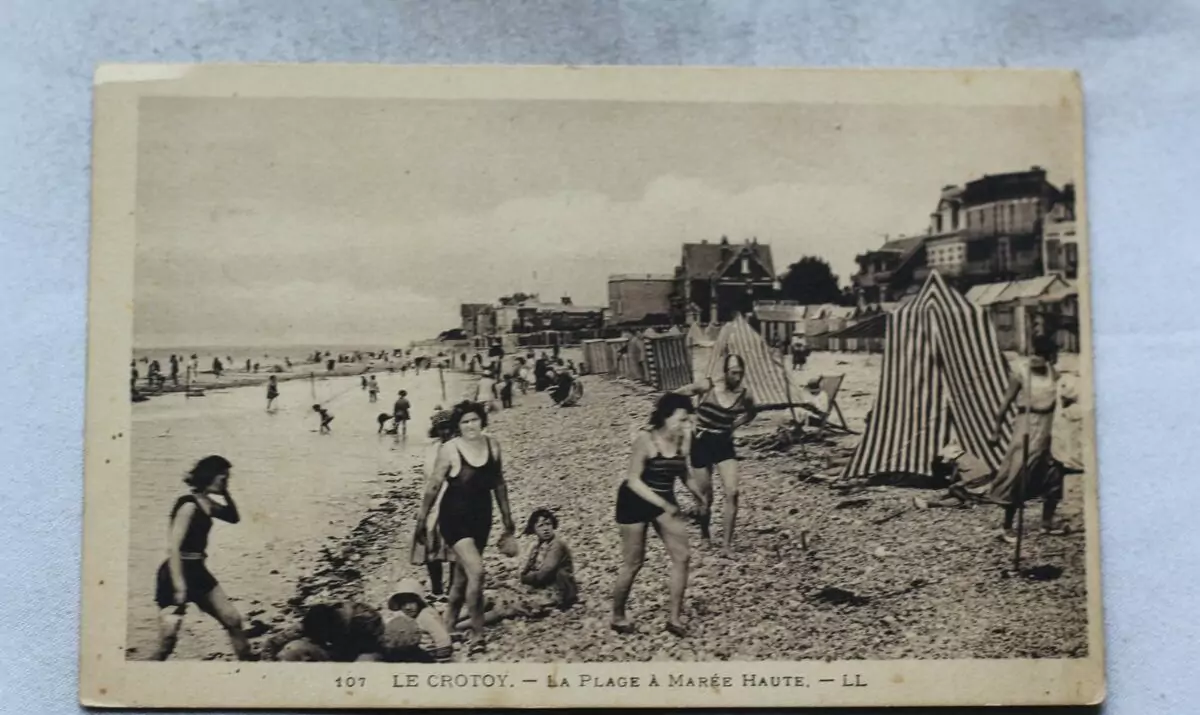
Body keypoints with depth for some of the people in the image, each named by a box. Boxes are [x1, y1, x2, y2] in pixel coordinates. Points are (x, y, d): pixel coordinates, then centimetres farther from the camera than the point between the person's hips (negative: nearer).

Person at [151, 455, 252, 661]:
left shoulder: (206, 503, 8)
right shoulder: (189, 505, -18)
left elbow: (234, 518, 24)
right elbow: (173, 547, -23)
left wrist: (225, 493, 8)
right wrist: (179, 586, -26)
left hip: (197, 572, 9)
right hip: (178, 574, -9)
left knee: (233, 620, 13)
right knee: (169, 637, -14)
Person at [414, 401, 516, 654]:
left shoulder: (492, 445, 0)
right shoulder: (450, 450, -14)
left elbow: (499, 484, 11)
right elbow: (433, 487, -7)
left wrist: (507, 518, 14)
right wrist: (421, 521, -3)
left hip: (481, 517, 5)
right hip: (455, 518, -5)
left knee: (462, 576, 14)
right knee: (476, 571, -19)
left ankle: (447, 626, 31)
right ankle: (477, 635, -10)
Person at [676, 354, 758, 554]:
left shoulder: (744, 394, -8)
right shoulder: (707, 388, -17)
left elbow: (752, 411, 16)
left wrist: (737, 424, 1)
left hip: (724, 444, 2)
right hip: (702, 444, -2)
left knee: (732, 493, -12)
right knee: (705, 497, 7)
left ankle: (727, 543, -1)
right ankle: (705, 534, 35)